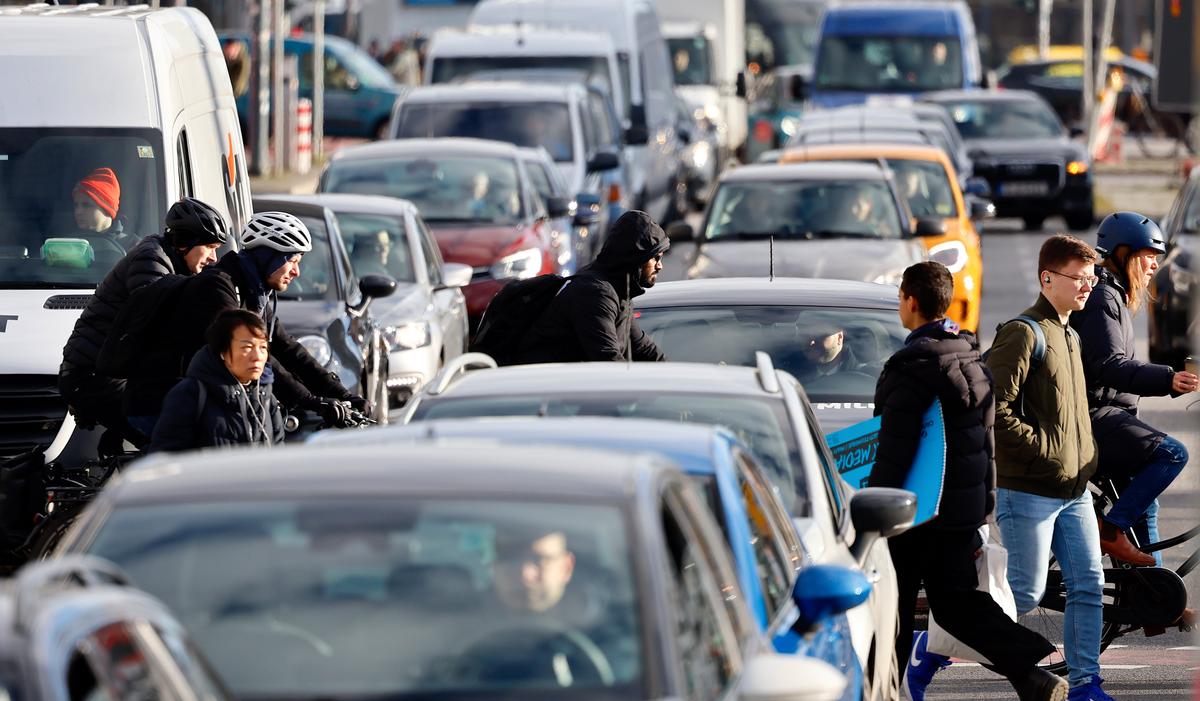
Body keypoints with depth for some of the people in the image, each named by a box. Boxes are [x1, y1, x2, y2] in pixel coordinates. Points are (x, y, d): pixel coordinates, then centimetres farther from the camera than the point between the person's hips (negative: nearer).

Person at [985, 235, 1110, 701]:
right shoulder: (1023, 334, -13)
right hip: (1028, 491, -8)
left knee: (1088, 586, 3)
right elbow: (994, 411, -19)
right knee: (1027, 593, -4)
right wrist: (1045, 449, -17)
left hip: (1074, 490, 8)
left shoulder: (1070, 337, 16)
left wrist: (1086, 458, 13)